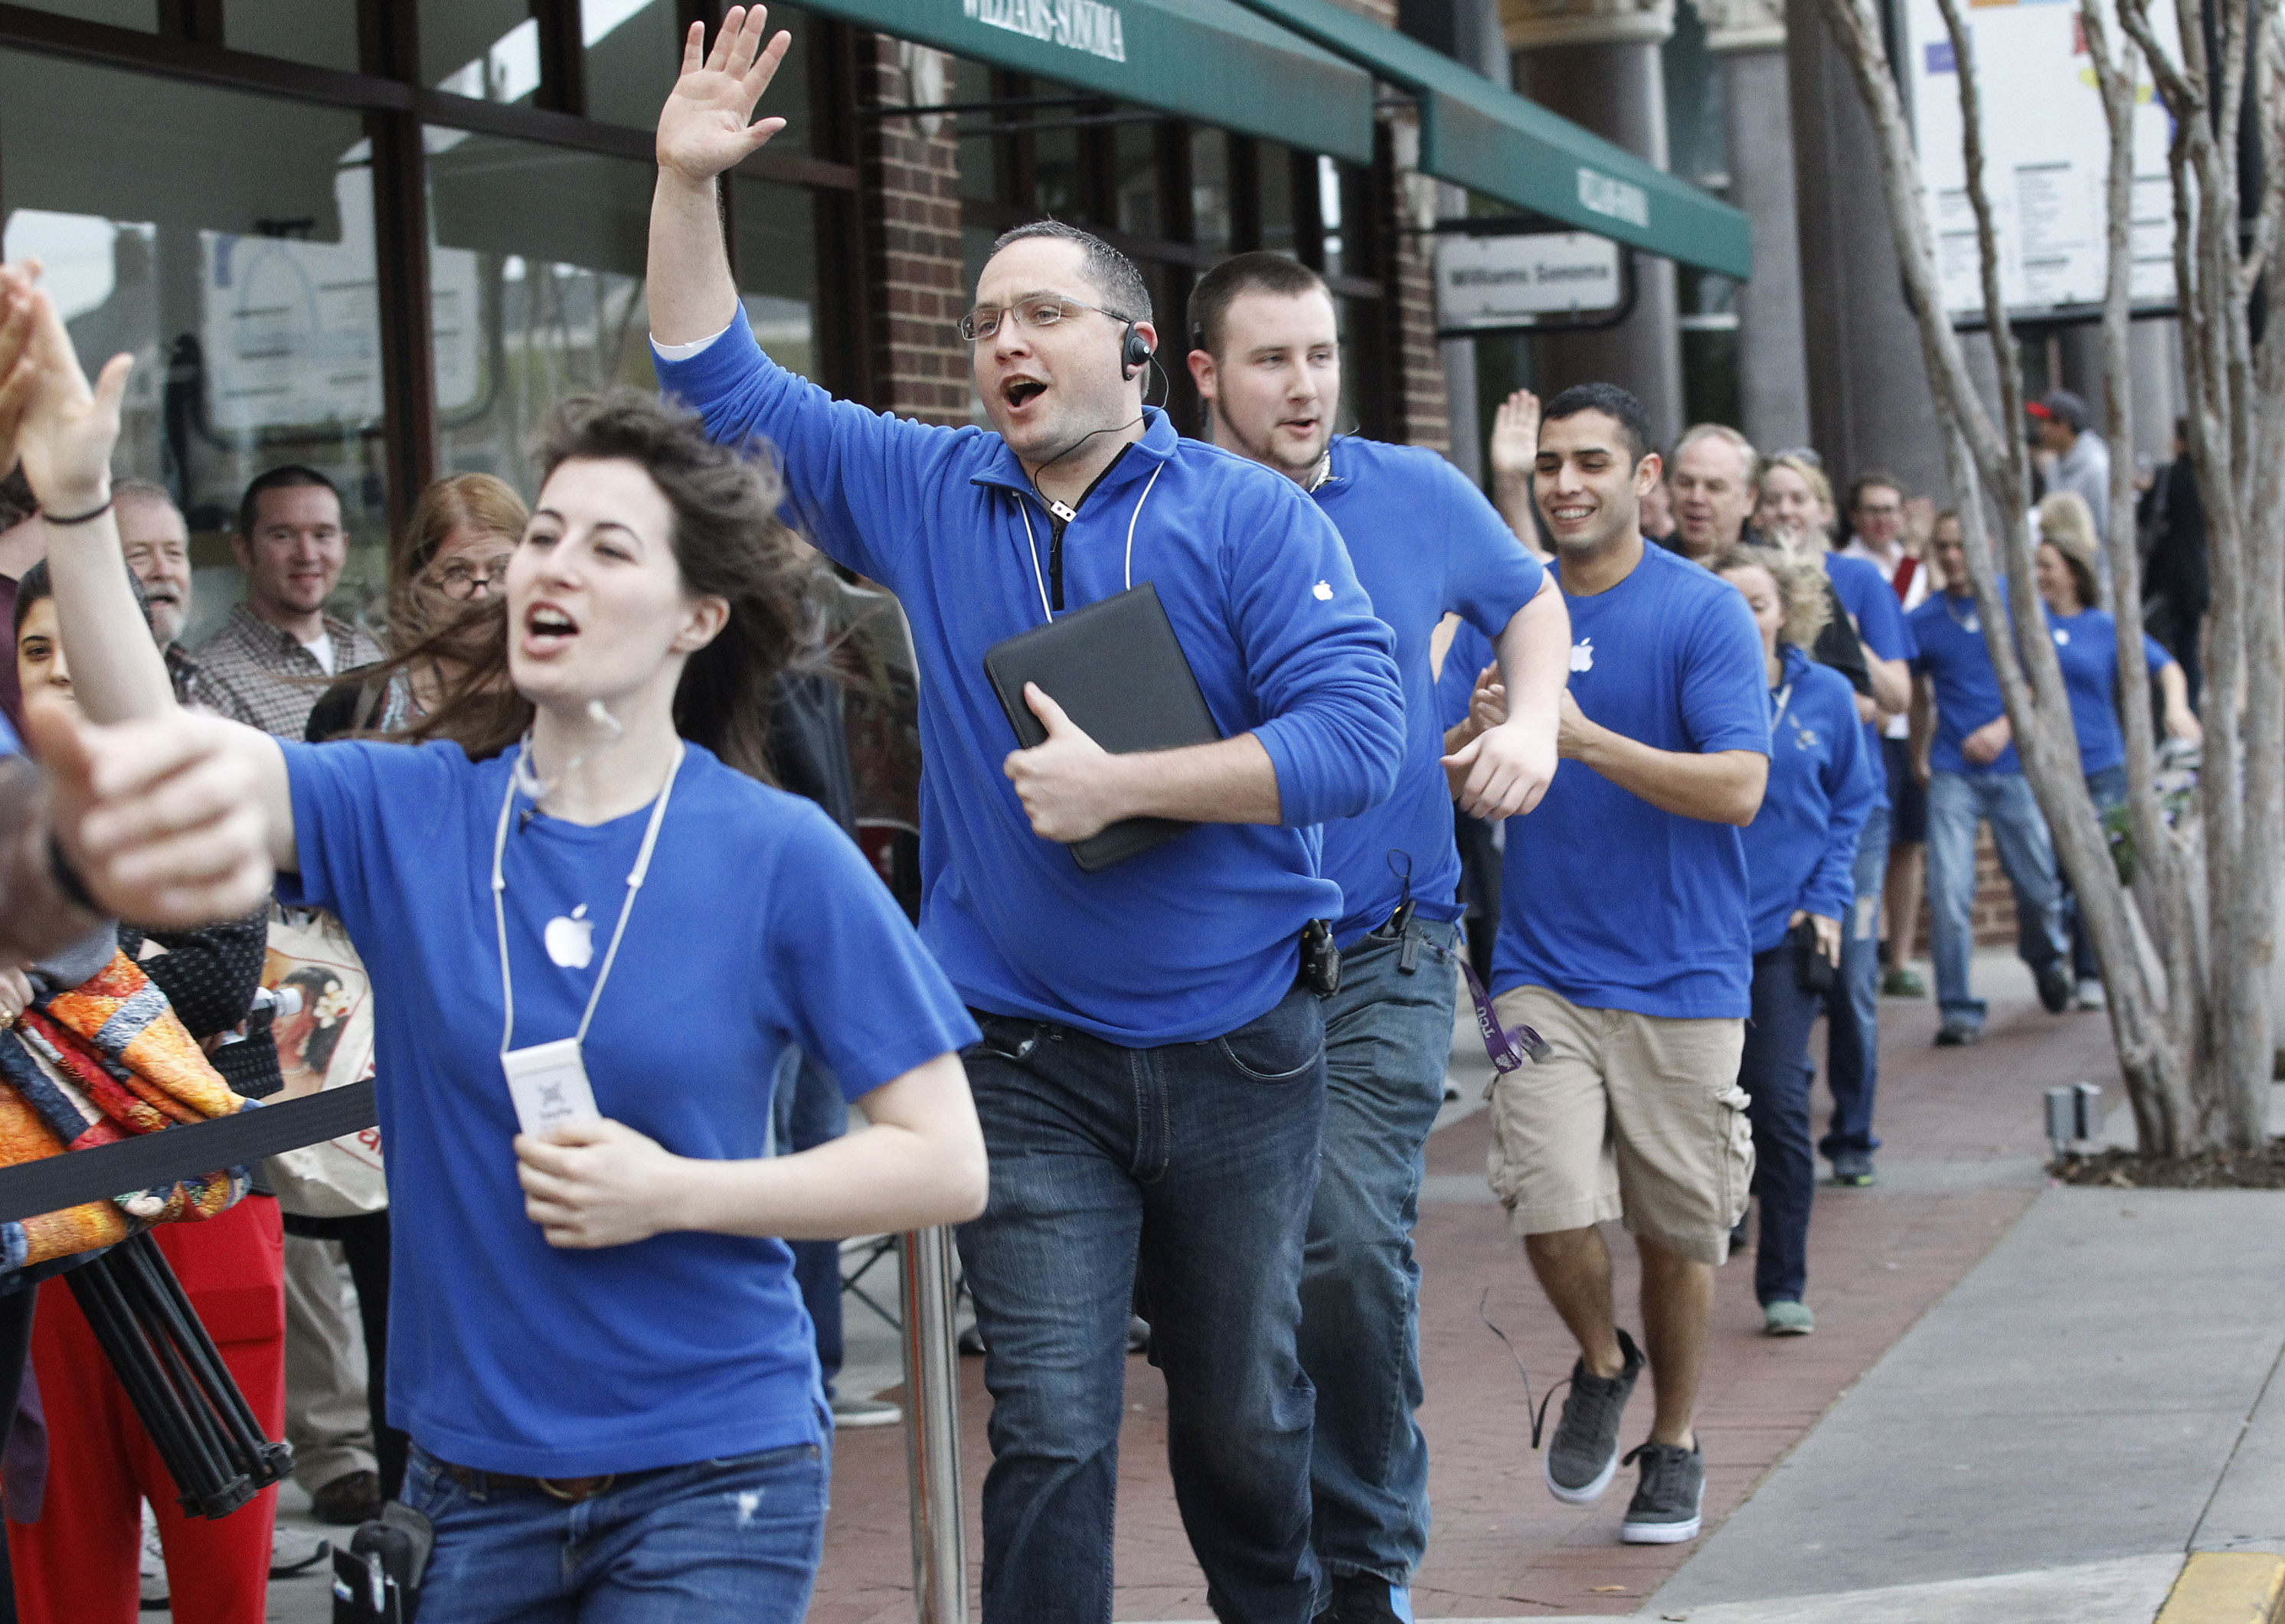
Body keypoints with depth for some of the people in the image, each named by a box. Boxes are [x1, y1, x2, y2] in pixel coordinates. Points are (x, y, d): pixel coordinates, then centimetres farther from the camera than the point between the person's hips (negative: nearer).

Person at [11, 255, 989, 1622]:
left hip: (710, 1473, -3)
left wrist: (672, 1193, -17)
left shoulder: (782, 855, -8)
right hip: (472, 1481, 3)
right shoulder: (412, 813, 0)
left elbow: (945, 1164, -8)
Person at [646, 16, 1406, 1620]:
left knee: (1247, 1413, 14)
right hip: (1032, 1060, 1)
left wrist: (1119, 784, -20)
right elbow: (722, 387, 8)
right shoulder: (926, 492, 4)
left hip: (1240, 1048, -1)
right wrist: (688, 183, -4)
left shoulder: (1248, 515, -6)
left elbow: (1356, 732, -16)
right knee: (1052, 1435, -5)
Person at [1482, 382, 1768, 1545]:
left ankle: (1674, 1444, 29)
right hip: (1541, 970, 2)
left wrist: (1585, 739, -23)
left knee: (1677, 1231, 7)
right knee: (1553, 1209, -13)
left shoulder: (1704, 612, -5)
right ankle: (1600, 1363, 18)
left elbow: (1737, 787, -15)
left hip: (1681, 975, -2)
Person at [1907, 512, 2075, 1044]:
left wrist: (2004, 727, -12)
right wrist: (1918, 759, 16)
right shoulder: (1922, 621, 6)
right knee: (1948, 894, -11)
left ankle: (2047, 959, 41)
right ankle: (1958, 1012, -3)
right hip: (1952, 774, 0)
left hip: (2017, 766, 0)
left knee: (2039, 886, 7)